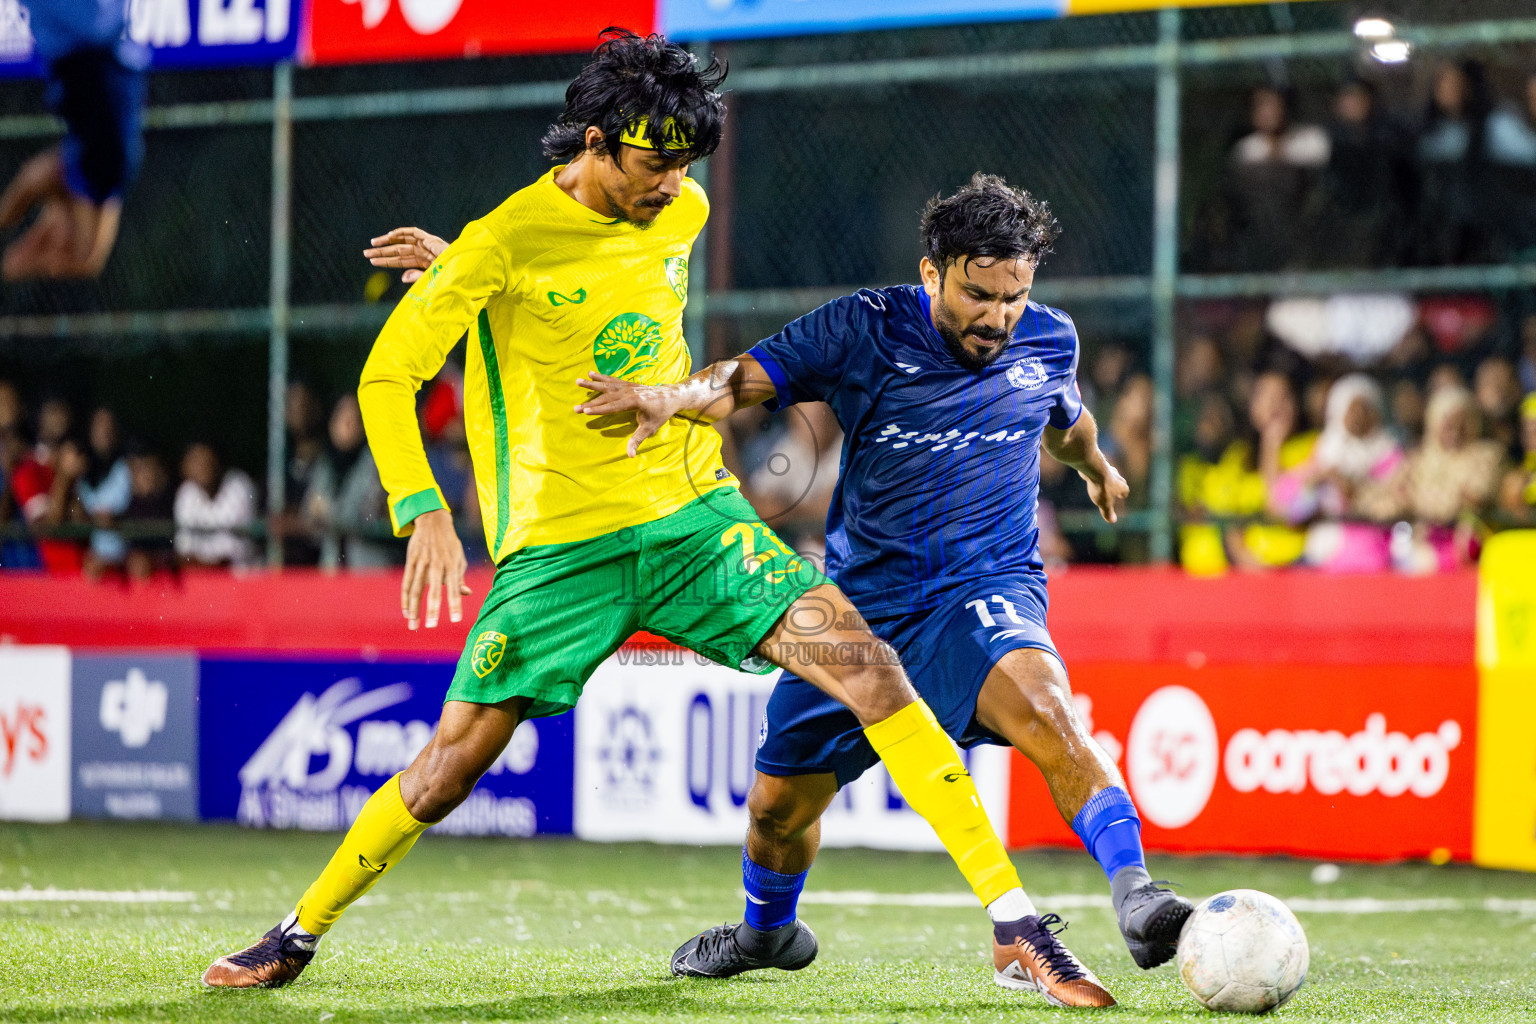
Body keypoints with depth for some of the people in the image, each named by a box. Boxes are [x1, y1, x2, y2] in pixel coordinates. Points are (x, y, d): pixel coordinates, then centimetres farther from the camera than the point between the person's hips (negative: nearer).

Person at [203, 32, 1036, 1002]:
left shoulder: (682, 213, 4)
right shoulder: (505, 242, -12)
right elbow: (387, 377, -9)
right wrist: (425, 512, -21)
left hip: (696, 517, 4)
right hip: (560, 544, -4)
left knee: (862, 659, -14)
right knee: (454, 763, -3)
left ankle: (1009, 909, -13)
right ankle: (299, 935, 20)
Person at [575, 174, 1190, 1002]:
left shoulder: (1047, 342, -1)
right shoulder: (866, 332, -9)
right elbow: (743, 381, -13)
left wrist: (1095, 467, 44)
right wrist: (674, 396, -35)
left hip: (987, 588, -1)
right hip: (866, 600, 1)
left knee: (1041, 705, -35)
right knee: (781, 801, 10)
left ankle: (1134, 898, -44)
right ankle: (766, 929, 42)